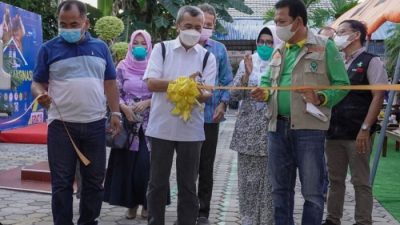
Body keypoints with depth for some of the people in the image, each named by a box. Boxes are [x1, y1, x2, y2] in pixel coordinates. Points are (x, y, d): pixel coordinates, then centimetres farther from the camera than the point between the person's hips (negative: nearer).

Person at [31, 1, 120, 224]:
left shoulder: (101, 47, 10)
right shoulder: (49, 49, 2)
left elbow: (110, 82, 13)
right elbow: (38, 83, 3)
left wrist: (116, 113, 5)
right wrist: (40, 94, -19)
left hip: (95, 124, 3)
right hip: (61, 125, -2)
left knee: (95, 180, 9)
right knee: (62, 182, 0)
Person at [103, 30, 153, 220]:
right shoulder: (123, 67, 5)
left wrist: (147, 102, -15)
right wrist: (124, 108, -13)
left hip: (149, 123, -1)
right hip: (128, 122, 1)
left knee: (146, 164, -4)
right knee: (127, 163, 1)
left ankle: (147, 203, 10)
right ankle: (132, 203, 13)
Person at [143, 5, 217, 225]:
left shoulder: (207, 57, 4)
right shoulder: (161, 49, 2)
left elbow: (207, 93, -4)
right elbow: (152, 83, -9)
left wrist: (200, 94, -28)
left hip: (191, 130, 1)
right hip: (161, 127, -1)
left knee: (188, 184, 9)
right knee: (157, 182, 9)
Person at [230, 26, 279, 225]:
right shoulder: (246, 63, 8)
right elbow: (235, 95, 1)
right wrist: (247, 74, -12)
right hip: (248, 130, 2)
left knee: (269, 180, -1)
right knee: (248, 179, 5)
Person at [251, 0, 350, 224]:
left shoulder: (325, 46, -1)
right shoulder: (279, 51, 15)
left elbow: (342, 84, -3)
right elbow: (267, 80, 24)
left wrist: (320, 99, -19)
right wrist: (264, 92, 1)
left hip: (309, 128, -5)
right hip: (278, 127, 6)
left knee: (312, 191, 0)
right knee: (281, 188, 13)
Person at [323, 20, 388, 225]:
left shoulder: (371, 62, -4)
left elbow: (378, 96, -10)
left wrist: (365, 129, -17)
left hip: (357, 133, -6)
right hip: (334, 132, 6)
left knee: (360, 182, 1)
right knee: (335, 179, 12)